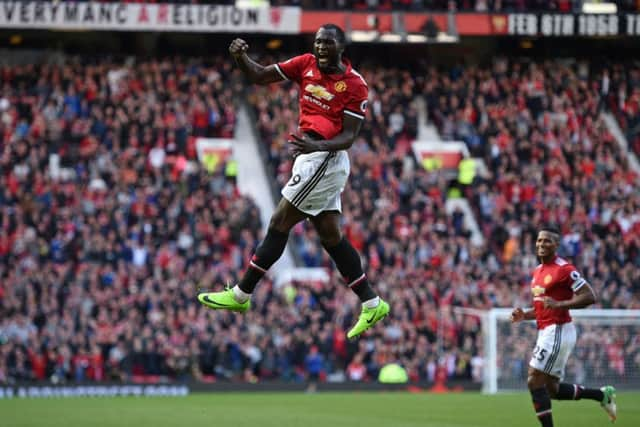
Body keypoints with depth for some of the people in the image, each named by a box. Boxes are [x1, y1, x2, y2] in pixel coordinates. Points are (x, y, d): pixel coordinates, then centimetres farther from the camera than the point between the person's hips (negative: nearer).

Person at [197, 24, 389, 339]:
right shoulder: (306, 64, 6)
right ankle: (371, 304, 16)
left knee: (279, 224, -5)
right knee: (330, 235, 11)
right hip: (312, 159, 8)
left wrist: (317, 146, -31)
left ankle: (240, 295, 2)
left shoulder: (355, 85, -11)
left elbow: (348, 137, -13)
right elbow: (260, 76, 7)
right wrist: (241, 57, -13)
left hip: (325, 159, -8)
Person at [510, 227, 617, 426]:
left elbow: (589, 296, -17)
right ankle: (602, 394, 25)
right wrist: (524, 315, 8)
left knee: (534, 381, -12)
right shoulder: (538, 271, 16)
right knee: (553, 389, 12)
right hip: (546, 332, 10)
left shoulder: (564, 269, -12)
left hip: (558, 332, -10)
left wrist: (559, 304, -26)